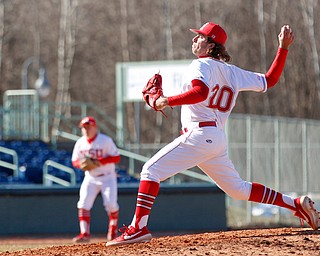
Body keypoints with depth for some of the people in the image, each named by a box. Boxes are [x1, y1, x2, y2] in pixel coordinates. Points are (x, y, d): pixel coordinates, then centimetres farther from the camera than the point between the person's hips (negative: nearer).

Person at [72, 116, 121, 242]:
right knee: (83, 204, -12)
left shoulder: (106, 140, -12)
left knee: (111, 203, -12)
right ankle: (84, 233, -10)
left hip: (107, 177, -3)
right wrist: (82, 163, -17)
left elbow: (116, 157, -14)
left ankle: (113, 229, 13)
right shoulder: (80, 143, 1)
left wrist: (100, 162, -27)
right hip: (90, 178, 3)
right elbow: (75, 161, 7)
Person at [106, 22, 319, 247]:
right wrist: (283, 49, 25)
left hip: (199, 133, -9)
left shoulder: (202, 65, -5)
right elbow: (269, 80, 19)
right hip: (218, 139, 9)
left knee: (151, 170, -10)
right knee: (238, 189, 18)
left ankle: (138, 228, -21)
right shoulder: (232, 72, 18)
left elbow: (200, 91, -25)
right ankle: (296, 204, 15)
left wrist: (168, 101, -19)